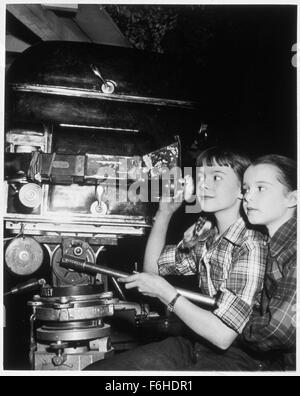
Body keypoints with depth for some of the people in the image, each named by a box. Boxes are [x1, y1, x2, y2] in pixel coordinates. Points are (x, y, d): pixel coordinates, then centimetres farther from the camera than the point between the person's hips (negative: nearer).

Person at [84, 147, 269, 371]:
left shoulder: (252, 246, -22)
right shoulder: (204, 234, 0)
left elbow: (223, 335, -25)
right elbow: (153, 267, 10)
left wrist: (165, 292, -18)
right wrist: (165, 212, 0)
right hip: (197, 346, 6)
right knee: (93, 370, -5)